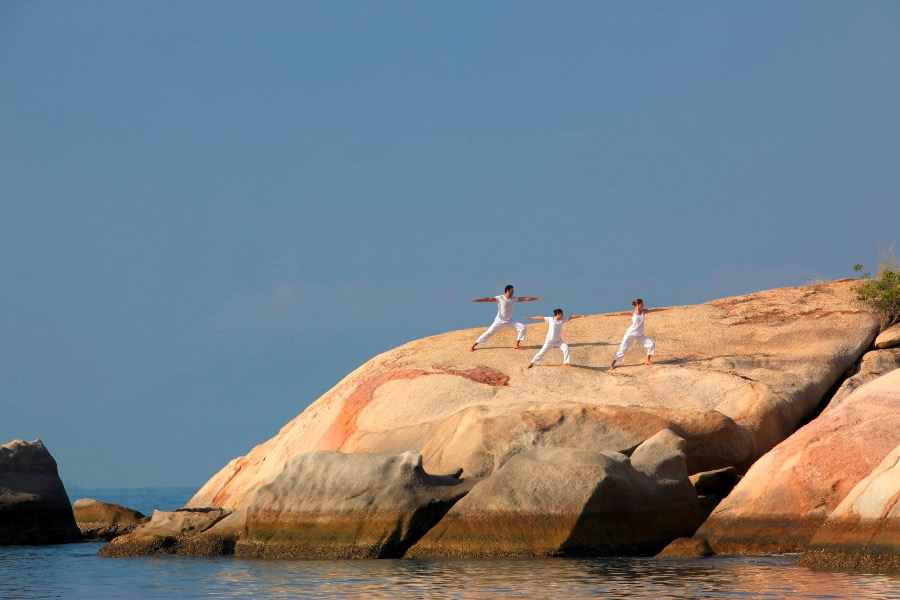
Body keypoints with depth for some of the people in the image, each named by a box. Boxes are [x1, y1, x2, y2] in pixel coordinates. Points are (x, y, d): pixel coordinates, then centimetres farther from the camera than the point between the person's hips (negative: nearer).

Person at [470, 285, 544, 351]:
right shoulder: (500, 298, -18)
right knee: (488, 333, -7)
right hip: (499, 321, -4)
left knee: (522, 327, -8)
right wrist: (477, 300, -37)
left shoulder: (514, 299, -4)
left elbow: (525, 298, -2)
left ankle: (516, 345, -1)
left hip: (509, 321, 4)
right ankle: (473, 346, 0)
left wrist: (537, 299, -2)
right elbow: (489, 299, -27)